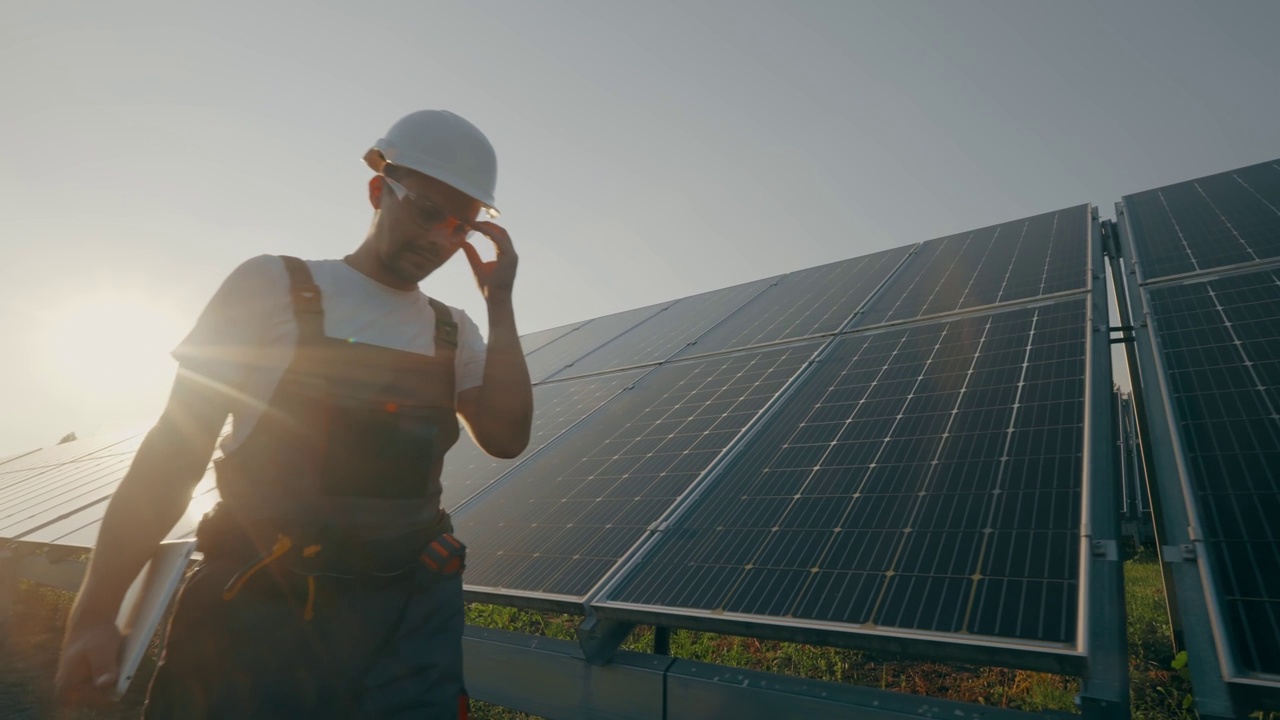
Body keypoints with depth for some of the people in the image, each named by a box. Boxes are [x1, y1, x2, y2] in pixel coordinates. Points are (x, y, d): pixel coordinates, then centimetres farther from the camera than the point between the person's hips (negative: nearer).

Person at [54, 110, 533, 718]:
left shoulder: (453, 331, 8)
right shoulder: (272, 286, -3)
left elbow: (504, 436, -6)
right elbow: (174, 451, -3)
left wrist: (499, 303, -7)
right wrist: (93, 613, -7)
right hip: (263, 609, -2)